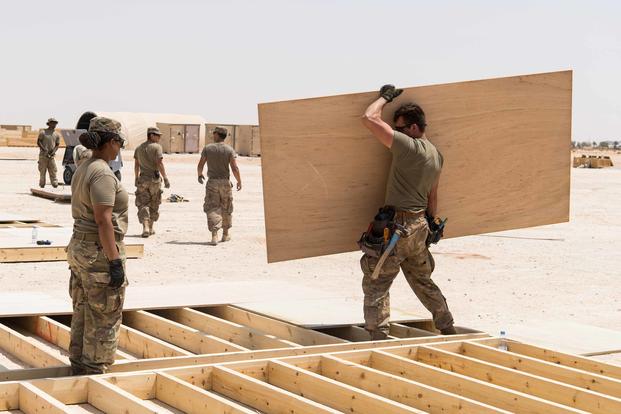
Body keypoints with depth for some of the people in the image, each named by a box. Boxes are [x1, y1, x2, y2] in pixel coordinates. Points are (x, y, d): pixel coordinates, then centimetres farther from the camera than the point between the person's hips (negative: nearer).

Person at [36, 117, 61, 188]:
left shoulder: (56, 134, 11)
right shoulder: (43, 132, 0)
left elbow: (57, 145, 13)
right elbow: (38, 142, -1)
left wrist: (54, 151, -6)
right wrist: (44, 149, -13)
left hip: (52, 155, 3)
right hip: (43, 155, -3)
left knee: (53, 171, -4)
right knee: (42, 171, 0)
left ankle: (55, 184, -5)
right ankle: (42, 184, 7)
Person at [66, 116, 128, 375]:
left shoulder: (82, 170, 11)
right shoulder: (103, 174, -18)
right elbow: (103, 221, -23)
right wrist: (115, 262, -22)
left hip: (79, 247, 10)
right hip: (100, 253, -10)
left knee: (83, 314, 16)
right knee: (104, 318, 0)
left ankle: (78, 368, 24)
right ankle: (94, 372, 5)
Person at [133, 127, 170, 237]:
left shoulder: (139, 148, 10)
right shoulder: (157, 147, -7)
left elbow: (136, 165, 14)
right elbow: (160, 164, -15)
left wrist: (136, 178, 24)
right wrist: (165, 178, -13)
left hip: (142, 179, 3)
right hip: (154, 178, -3)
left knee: (143, 204, 0)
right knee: (154, 204, 12)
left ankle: (145, 227, -15)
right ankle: (151, 227, 20)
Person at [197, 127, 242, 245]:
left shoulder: (207, 148, -3)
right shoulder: (229, 150, -5)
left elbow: (200, 165, 1)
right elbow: (235, 168, -10)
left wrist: (200, 175, 21)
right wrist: (239, 181, 4)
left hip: (212, 182, -1)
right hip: (225, 182, 1)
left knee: (212, 209, -2)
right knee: (226, 209, 16)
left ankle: (214, 236, -16)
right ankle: (226, 234, 28)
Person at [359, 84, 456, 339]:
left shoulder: (409, 147, -15)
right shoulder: (436, 155, 13)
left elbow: (369, 119, -19)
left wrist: (385, 96, -3)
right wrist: (431, 226, 28)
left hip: (399, 225, -9)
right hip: (420, 225, 9)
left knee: (375, 284, -3)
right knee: (423, 281, 22)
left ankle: (378, 337, -8)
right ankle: (448, 330, 30)